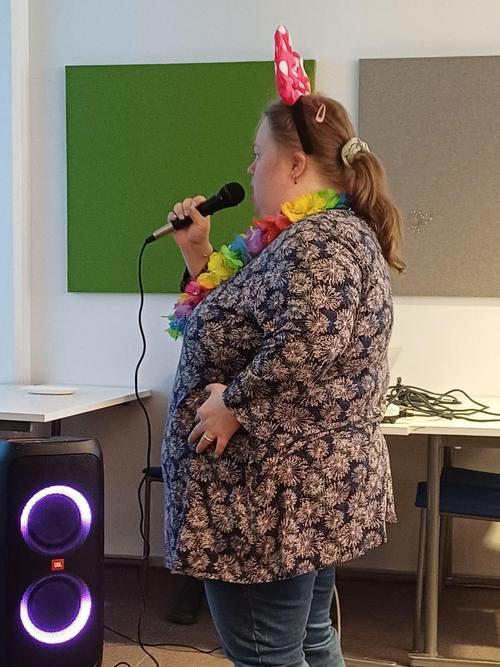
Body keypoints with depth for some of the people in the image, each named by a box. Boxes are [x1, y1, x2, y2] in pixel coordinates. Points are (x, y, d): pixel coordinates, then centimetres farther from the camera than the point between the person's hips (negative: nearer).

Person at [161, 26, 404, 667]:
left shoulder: (319, 240, -19)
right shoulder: (314, 236, 14)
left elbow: (309, 338, -36)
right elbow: (239, 325, 20)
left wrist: (233, 403, -25)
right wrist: (201, 256, 11)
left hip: (275, 496, -11)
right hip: (307, 492, 11)